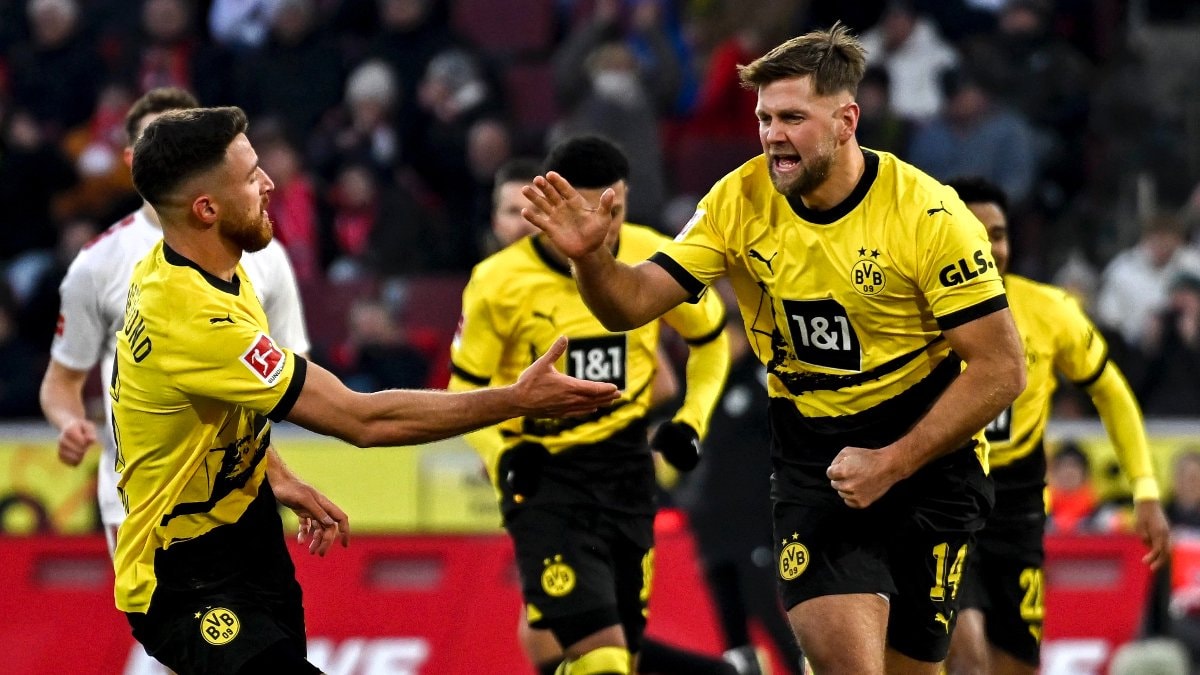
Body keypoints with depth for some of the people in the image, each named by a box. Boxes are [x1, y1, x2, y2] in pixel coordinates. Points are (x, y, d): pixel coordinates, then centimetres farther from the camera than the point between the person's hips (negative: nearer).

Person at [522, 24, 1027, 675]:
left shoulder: (929, 214, -15)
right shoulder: (741, 201, -5)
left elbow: (1000, 368, -13)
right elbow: (633, 303, -4)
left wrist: (892, 463, -18)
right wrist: (589, 257, -27)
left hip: (925, 453, -2)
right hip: (809, 460, 2)